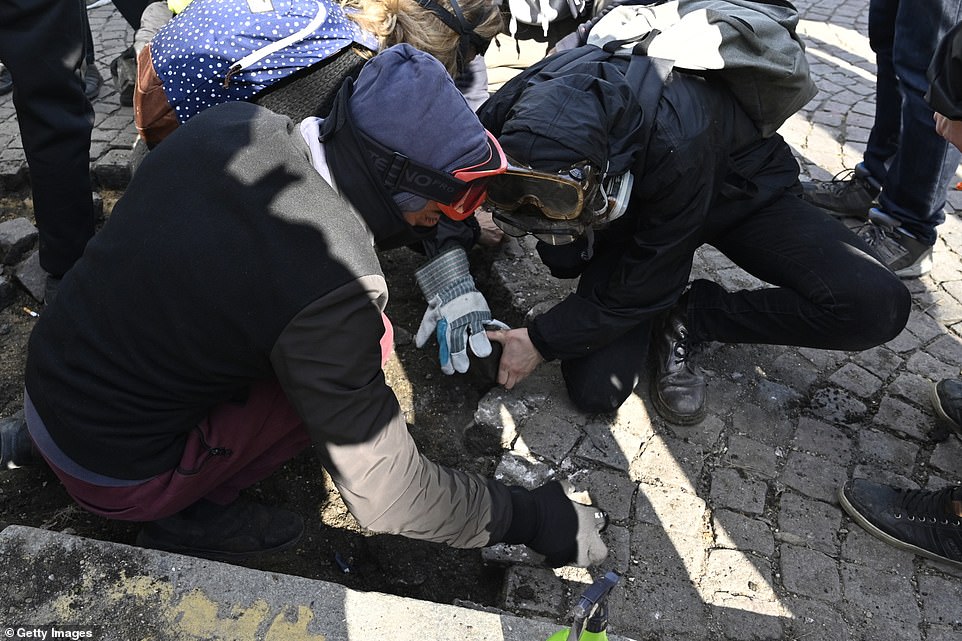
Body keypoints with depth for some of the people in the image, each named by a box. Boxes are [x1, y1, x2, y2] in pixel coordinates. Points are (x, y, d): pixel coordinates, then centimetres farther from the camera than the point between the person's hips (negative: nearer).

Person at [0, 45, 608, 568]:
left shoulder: (231, 123, -10)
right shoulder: (334, 288, -31)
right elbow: (383, 495, -23)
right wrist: (528, 517, -10)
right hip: (115, 476, -7)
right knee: (367, 341, -9)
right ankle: (195, 511, 4)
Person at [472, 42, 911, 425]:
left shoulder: (677, 140, -42)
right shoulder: (517, 108, -28)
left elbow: (642, 286, -29)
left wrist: (541, 341, -22)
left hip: (741, 189, -1)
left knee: (877, 308, -26)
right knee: (595, 389, -17)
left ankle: (688, 316, -7)